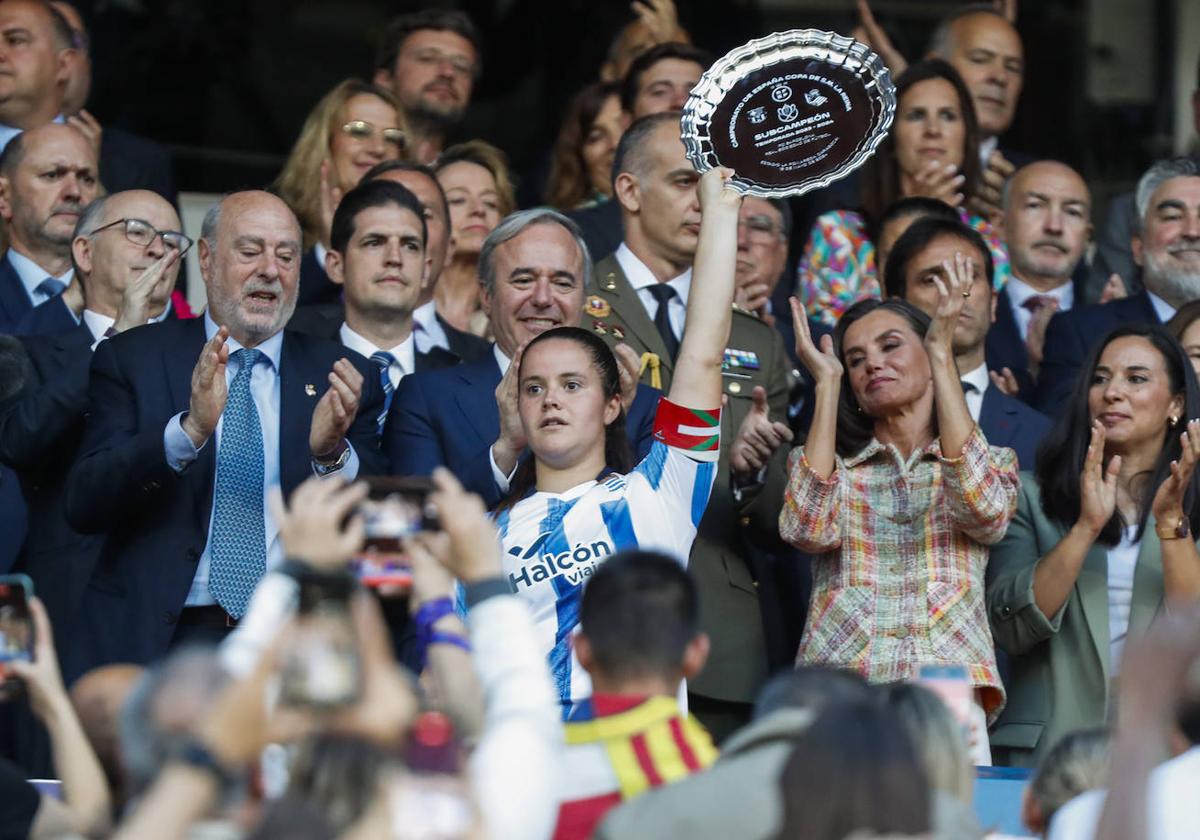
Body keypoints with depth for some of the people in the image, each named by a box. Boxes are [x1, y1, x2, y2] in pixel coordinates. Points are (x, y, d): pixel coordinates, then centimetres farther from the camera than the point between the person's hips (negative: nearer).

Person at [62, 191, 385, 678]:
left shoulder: (341, 376, 12)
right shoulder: (130, 360, 8)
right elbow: (83, 506, -4)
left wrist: (332, 453, -15)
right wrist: (190, 429, -19)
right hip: (160, 639, -1)